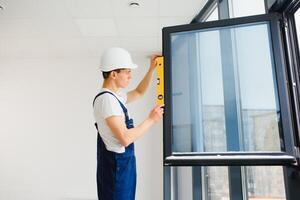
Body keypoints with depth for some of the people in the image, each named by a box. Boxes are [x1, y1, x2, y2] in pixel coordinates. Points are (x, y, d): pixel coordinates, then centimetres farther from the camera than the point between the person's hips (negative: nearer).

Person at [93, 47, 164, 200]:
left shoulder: (115, 96, 11)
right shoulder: (107, 99, -20)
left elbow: (139, 92, 28)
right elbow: (125, 138, -25)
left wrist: (152, 69, 19)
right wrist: (151, 119, -14)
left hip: (122, 163, 10)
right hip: (117, 165, -10)